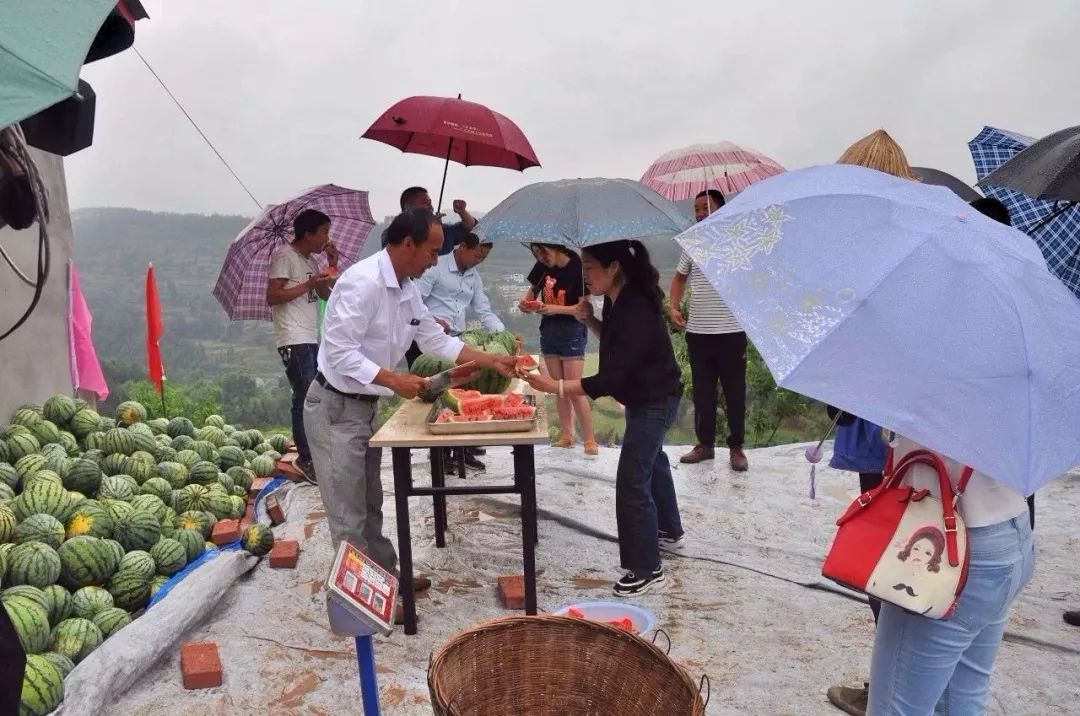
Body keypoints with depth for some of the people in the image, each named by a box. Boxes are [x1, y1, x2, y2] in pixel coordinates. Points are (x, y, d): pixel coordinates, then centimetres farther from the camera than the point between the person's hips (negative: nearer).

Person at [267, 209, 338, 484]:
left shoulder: (310, 260, 19)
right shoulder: (285, 256, -7)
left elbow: (326, 295, 16)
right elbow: (272, 296, -15)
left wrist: (332, 265, 6)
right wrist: (308, 285, -17)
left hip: (312, 339, 9)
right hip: (294, 340, -9)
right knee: (306, 399, -10)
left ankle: (312, 454, 18)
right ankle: (306, 459, -4)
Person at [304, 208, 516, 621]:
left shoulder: (407, 287, 4)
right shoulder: (363, 282, -25)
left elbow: (435, 339, 12)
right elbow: (340, 354, -27)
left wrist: (492, 361, 7)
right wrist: (394, 381, -29)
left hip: (365, 405, 9)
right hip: (335, 408, -9)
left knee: (370, 503, 21)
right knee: (349, 512, 2)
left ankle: (384, 575, 35)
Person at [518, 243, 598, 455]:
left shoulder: (577, 268, -16)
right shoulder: (542, 267, 0)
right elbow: (532, 290, 14)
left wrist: (557, 309, -30)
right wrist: (525, 302, -7)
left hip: (573, 332, -6)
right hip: (548, 330, 6)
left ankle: (590, 439, 3)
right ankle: (567, 435, 19)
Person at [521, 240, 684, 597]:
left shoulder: (637, 312, -32)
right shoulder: (618, 300, -4)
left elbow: (611, 379, -34)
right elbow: (613, 337, 15)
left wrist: (554, 386, -35)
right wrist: (588, 318, -4)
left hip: (655, 402, -11)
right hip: (643, 397, 11)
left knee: (632, 482, -9)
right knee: (651, 461, 26)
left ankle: (647, 569, 4)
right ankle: (669, 531, 48)